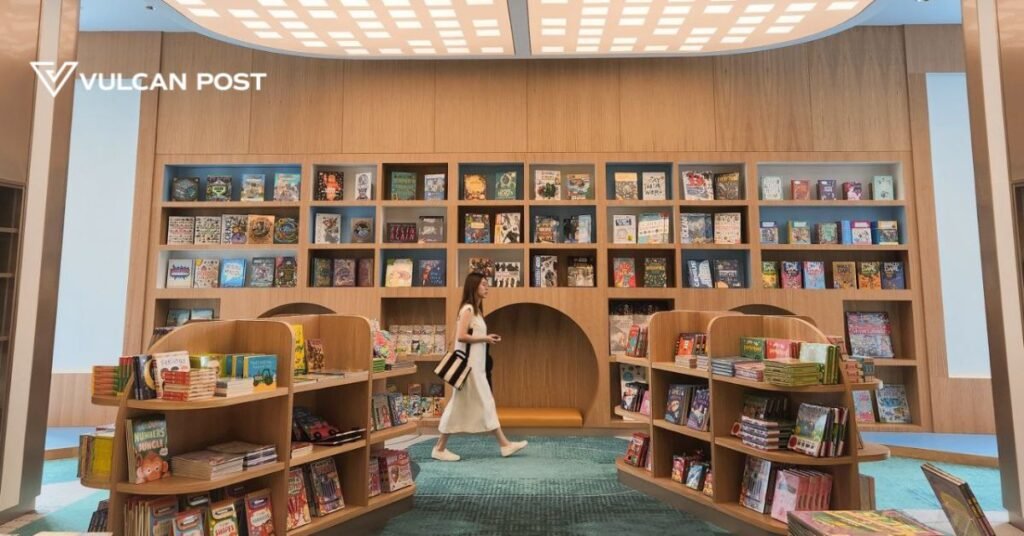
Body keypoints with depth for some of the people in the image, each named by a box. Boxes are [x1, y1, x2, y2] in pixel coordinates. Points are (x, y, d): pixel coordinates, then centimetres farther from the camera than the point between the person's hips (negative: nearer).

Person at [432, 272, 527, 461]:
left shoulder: (476, 309, 16)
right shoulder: (467, 309, -14)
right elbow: (461, 336, -22)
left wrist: (487, 338, 5)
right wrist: (485, 339, -15)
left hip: (476, 364, 10)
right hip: (468, 363, -10)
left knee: (486, 403, 9)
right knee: (460, 405, -2)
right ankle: (440, 448, 8)